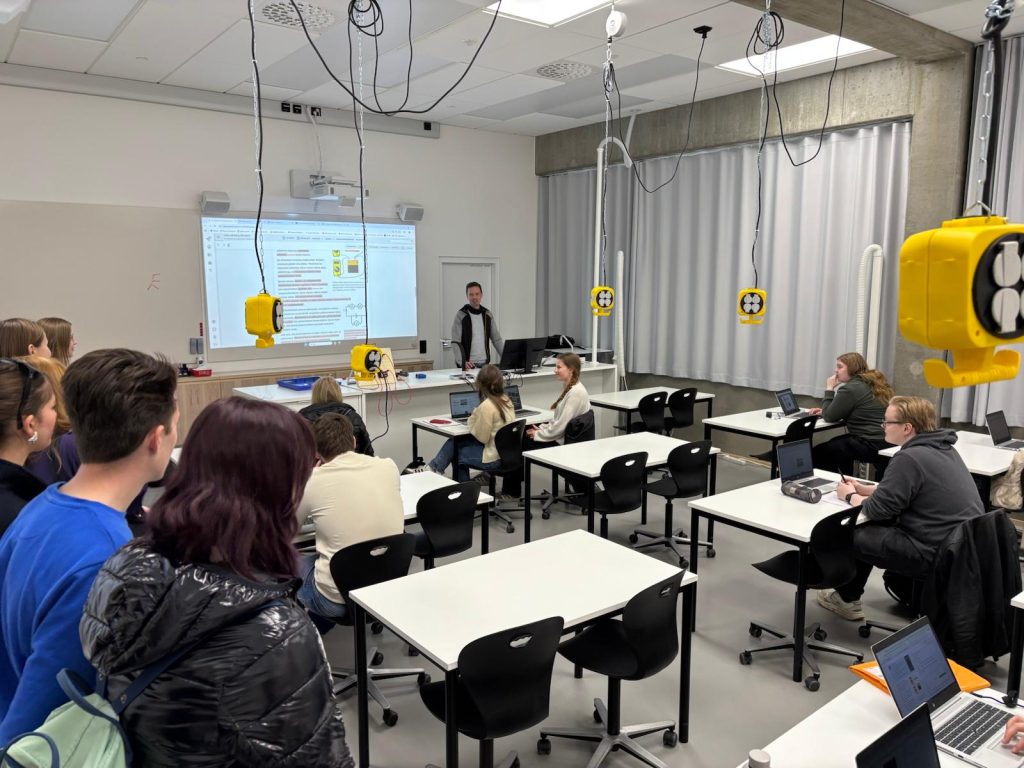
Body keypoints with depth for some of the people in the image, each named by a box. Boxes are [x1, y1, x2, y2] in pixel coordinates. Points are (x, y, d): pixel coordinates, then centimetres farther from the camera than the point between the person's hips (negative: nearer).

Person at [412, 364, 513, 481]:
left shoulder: (487, 406, -24)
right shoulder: (506, 400, 2)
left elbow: (481, 437, -18)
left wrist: (473, 419, -4)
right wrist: (477, 416, 4)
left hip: (494, 458, -8)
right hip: (505, 451, 8)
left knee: (455, 454, 13)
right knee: (455, 441, 15)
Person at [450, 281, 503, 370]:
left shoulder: (487, 315, 8)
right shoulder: (460, 315, -6)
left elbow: (497, 339, 10)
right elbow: (456, 343, -13)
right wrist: (462, 362, -28)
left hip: (485, 363, 4)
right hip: (468, 365, -4)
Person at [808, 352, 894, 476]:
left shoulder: (850, 389, -14)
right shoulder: (873, 384, 17)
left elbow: (830, 417, -8)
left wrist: (829, 389, 2)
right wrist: (824, 411, 17)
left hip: (872, 446, -10)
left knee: (818, 452, -1)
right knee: (836, 443, 29)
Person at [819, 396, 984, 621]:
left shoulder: (909, 458, -22)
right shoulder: (942, 448, 8)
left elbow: (877, 509, -17)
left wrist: (851, 496, 2)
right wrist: (863, 489, 14)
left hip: (936, 554, -9)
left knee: (853, 535, 6)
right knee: (878, 526, 23)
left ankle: (846, 599, 26)